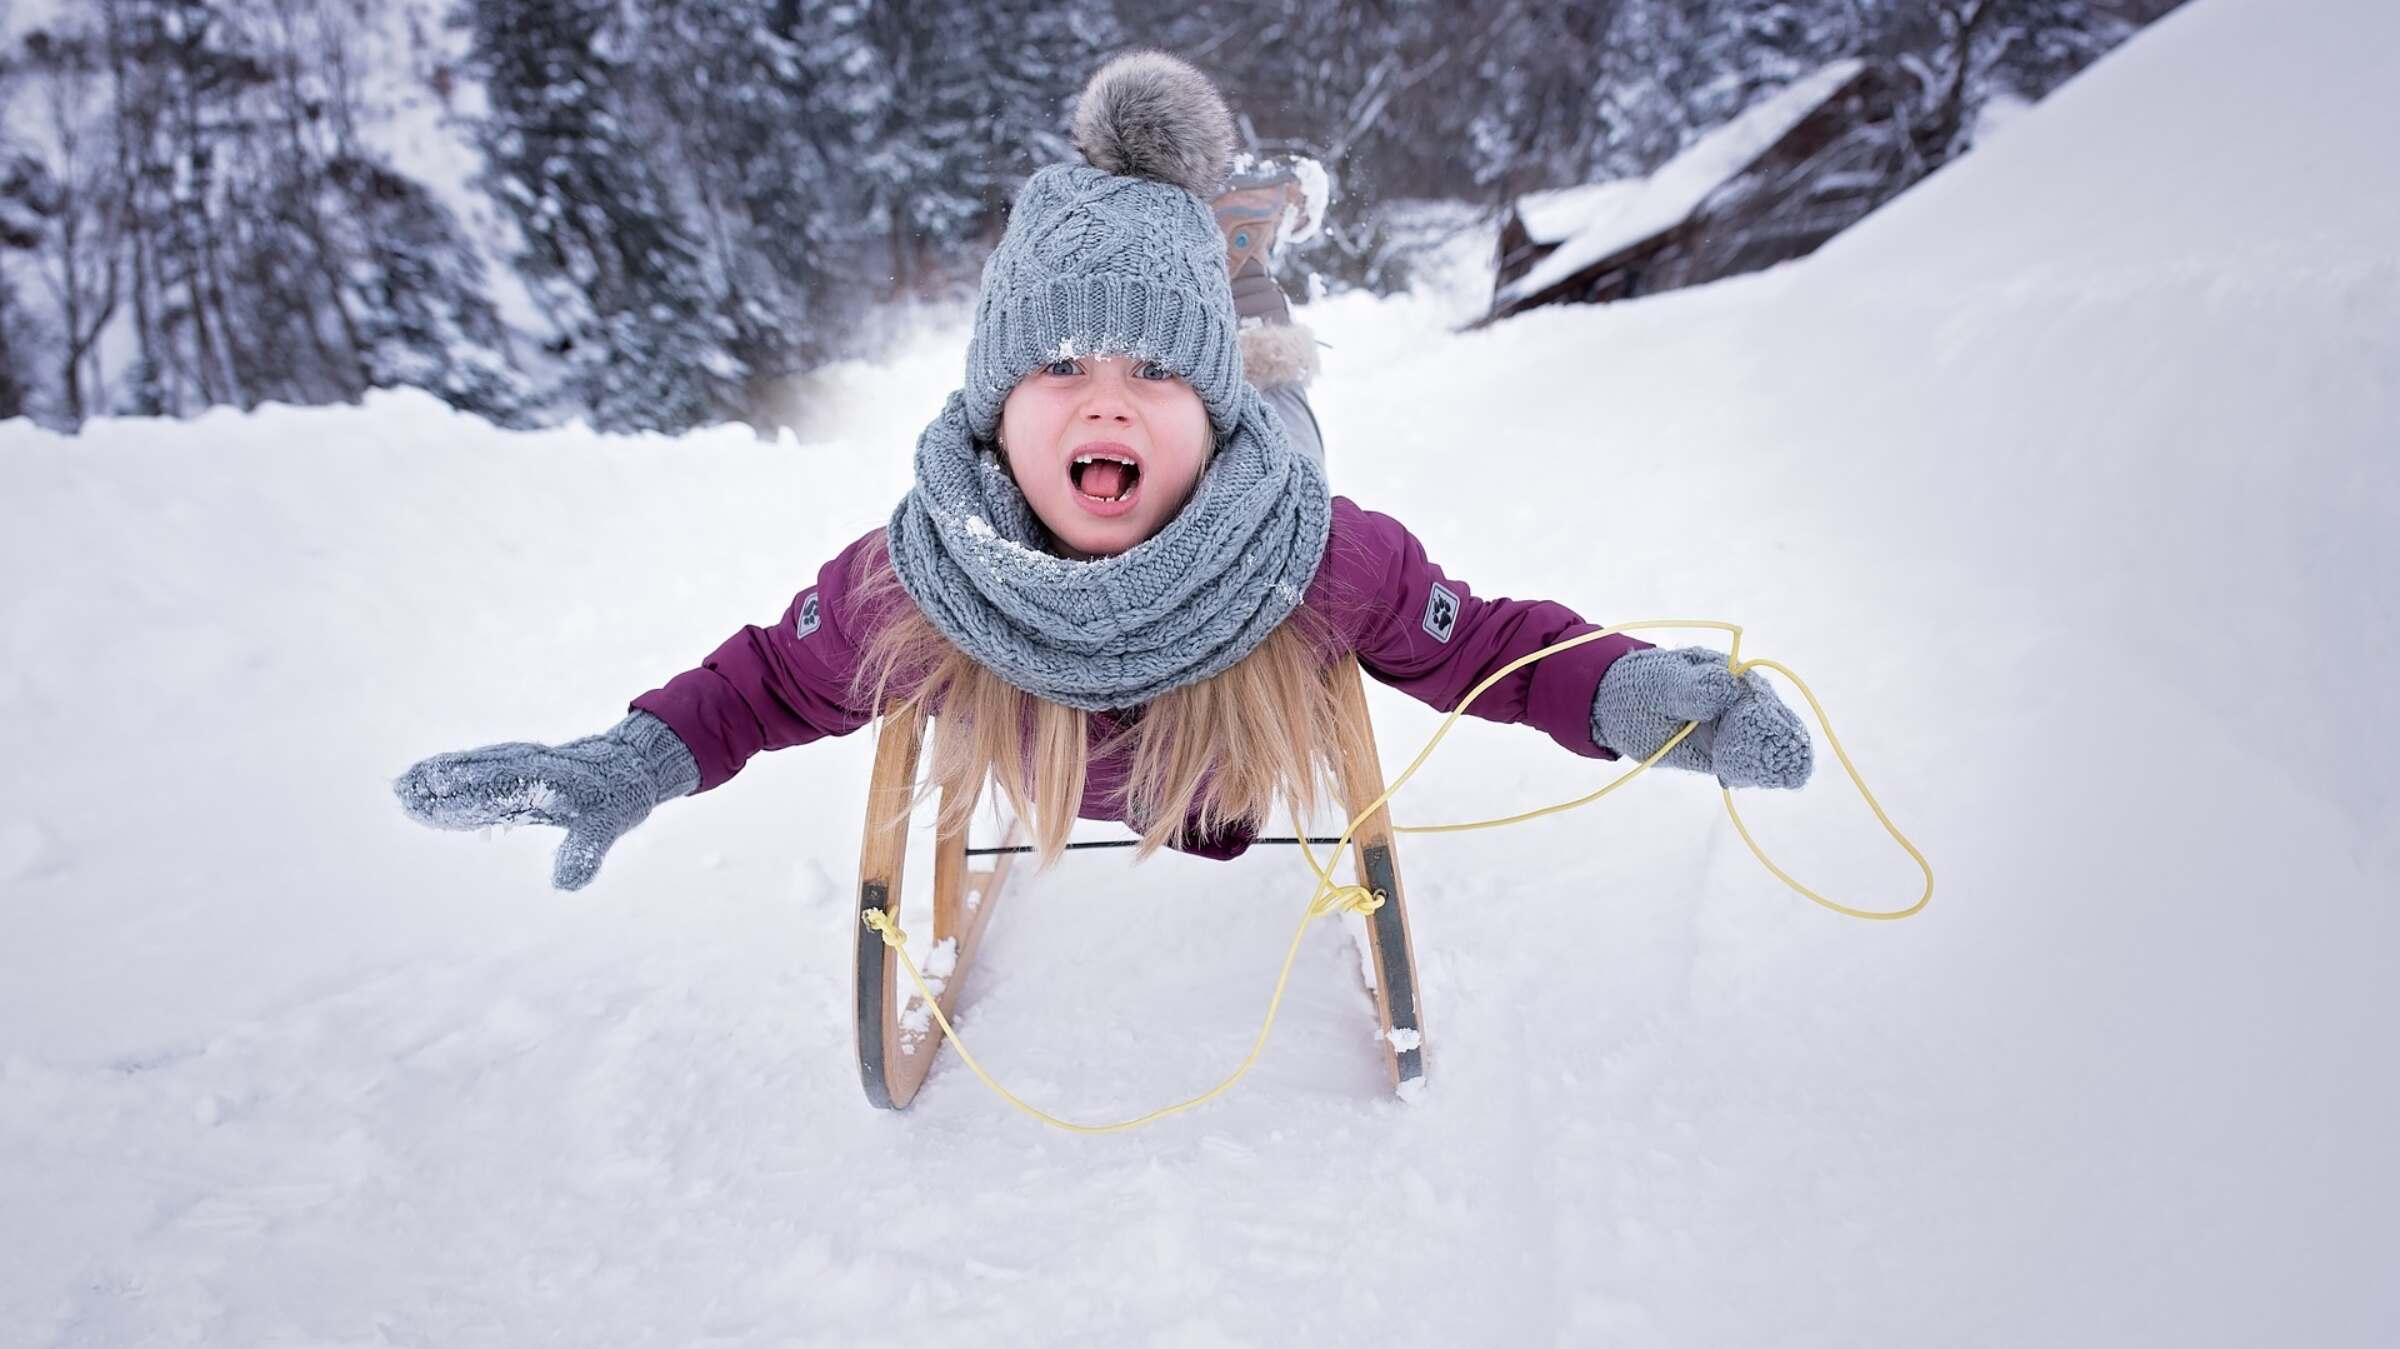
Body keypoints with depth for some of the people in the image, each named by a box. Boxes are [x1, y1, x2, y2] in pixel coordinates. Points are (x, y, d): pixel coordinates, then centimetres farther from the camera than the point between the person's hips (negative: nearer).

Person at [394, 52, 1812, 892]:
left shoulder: (1329, 559, -45)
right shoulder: (912, 582, -42)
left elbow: (1488, 645, -32)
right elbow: (777, 677, -24)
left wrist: (1634, 693, -51)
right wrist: (629, 766, -39)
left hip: (1241, 775, -1)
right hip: (1051, 800, 1)